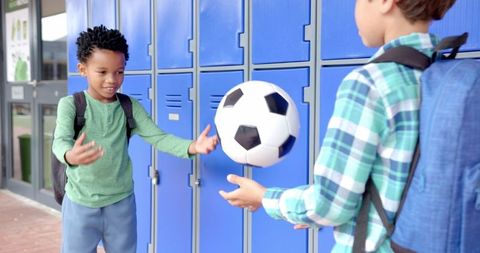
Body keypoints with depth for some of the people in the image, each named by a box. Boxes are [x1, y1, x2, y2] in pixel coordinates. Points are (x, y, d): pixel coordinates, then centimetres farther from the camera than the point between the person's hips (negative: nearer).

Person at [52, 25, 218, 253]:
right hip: (80, 204, -2)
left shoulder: (130, 107, -2)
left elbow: (158, 137, -12)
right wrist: (70, 156, -48)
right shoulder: (70, 104, -8)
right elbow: (60, 141, -23)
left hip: (121, 203, 2)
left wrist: (192, 147, -31)